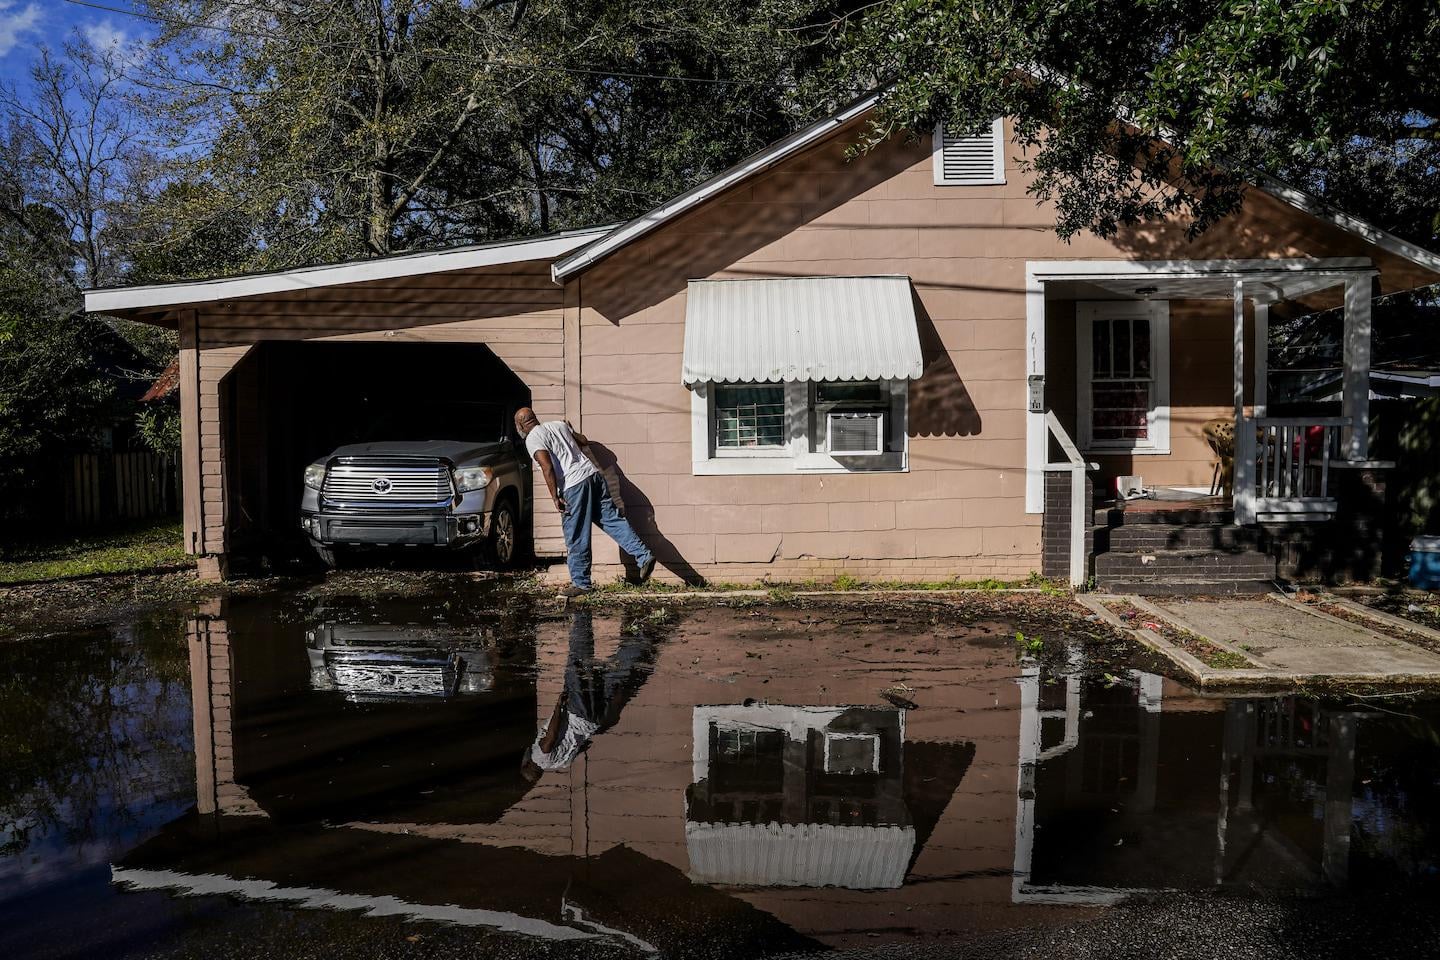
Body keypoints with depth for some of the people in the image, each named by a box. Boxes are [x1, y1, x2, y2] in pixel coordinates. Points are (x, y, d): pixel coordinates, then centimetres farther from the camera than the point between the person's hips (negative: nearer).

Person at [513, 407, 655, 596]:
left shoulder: (533, 439, -2)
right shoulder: (558, 424, 20)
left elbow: (548, 468, -14)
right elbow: (583, 440, 33)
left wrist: (555, 498, -11)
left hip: (573, 485, -7)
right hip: (593, 473, 7)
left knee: (576, 539, 2)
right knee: (613, 519, 6)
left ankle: (580, 583, 9)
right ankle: (644, 556, -3)